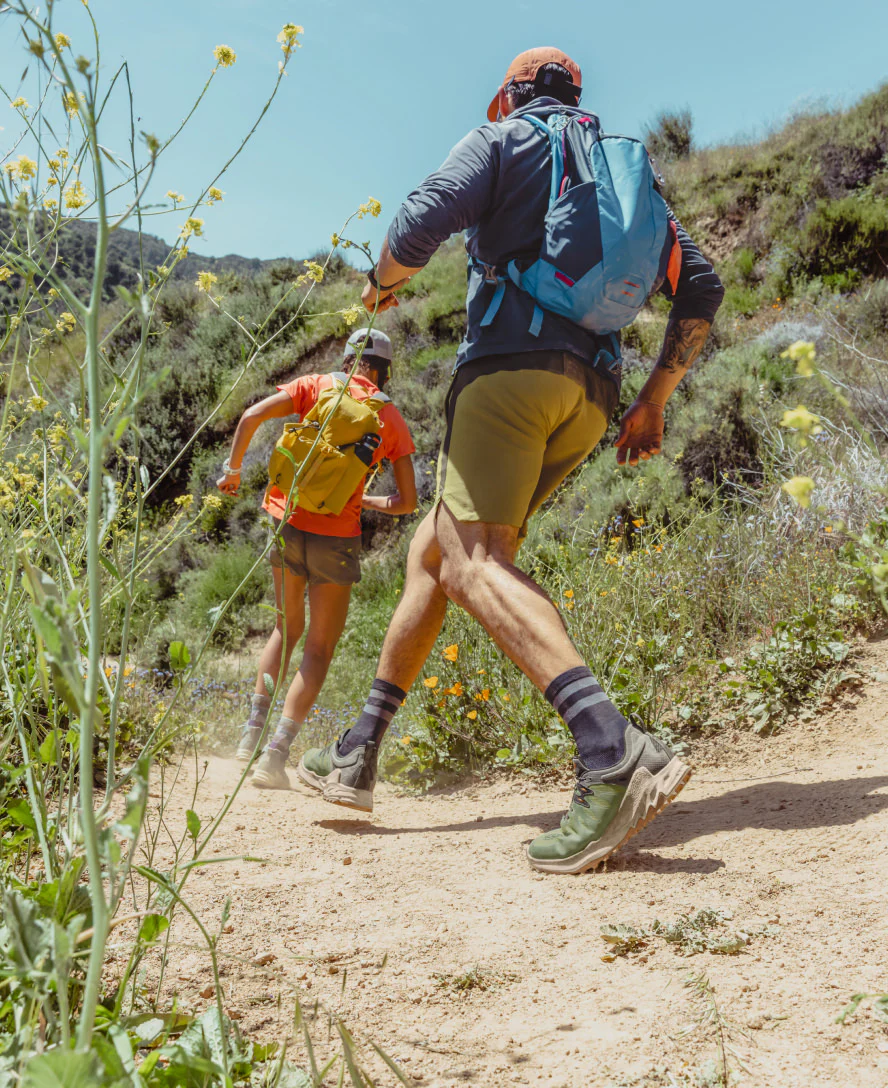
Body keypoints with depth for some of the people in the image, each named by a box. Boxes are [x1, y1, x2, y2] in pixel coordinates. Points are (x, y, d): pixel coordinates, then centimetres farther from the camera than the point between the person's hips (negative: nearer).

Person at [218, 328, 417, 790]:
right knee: (320, 648, 8)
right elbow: (407, 501, 6)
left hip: (287, 521, 2)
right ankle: (276, 752, -4)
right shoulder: (391, 417, 6)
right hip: (337, 533, -2)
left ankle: (253, 729, 16)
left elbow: (252, 415, -7)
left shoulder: (317, 385, 7)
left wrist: (233, 468, 7)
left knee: (286, 629, 23)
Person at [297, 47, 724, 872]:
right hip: (589, 396, 8)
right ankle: (358, 753, 18)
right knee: (431, 550, 14)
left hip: (512, 364, -8)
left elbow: (419, 225, -8)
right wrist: (654, 397, 20)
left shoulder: (502, 140, 10)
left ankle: (615, 754, -41)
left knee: (473, 563, -21)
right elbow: (700, 287, 20)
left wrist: (383, 282, 14)